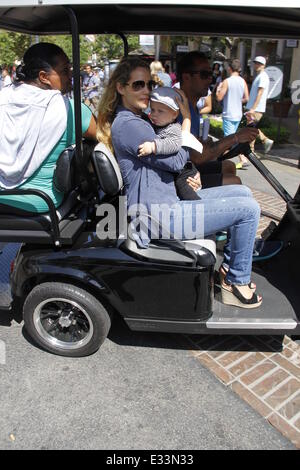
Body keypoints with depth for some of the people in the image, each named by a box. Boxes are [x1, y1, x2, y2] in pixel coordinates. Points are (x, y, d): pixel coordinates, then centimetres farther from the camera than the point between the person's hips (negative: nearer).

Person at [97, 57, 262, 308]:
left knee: (243, 193, 14)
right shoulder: (127, 124, -17)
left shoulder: (135, 120, 16)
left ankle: (229, 267, 19)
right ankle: (237, 283, 7)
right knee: (248, 209, -11)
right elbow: (175, 160, -17)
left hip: (168, 200, 11)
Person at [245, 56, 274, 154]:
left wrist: (253, 109, -25)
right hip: (252, 107, 10)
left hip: (256, 109, -10)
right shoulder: (258, 76, 19)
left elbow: (259, 94, -20)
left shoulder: (263, 76, -12)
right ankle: (266, 141, 22)